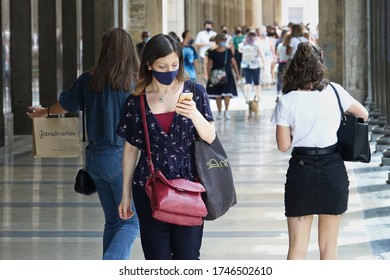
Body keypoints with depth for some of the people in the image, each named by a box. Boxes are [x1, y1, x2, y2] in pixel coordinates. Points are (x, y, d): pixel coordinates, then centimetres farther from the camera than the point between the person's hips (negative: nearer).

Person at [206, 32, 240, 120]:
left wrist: (237, 73, 3)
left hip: (227, 75, 1)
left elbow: (233, 63, 8)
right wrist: (209, 76, -5)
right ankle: (219, 112, 17)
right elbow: (209, 65, 0)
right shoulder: (212, 53, -3)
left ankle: (226, 111, 6)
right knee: (218, 95, 4)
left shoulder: (228, 51, 4)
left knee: (227, 93, -10)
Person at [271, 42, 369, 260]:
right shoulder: (334, 92, -4)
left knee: (297, 247, 5)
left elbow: (283, 145, -3)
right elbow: (364, 114, 11)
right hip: (333, 169, 1)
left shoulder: (286, 102, -8)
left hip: (301, 170, -1)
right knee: (329, 246, 11)